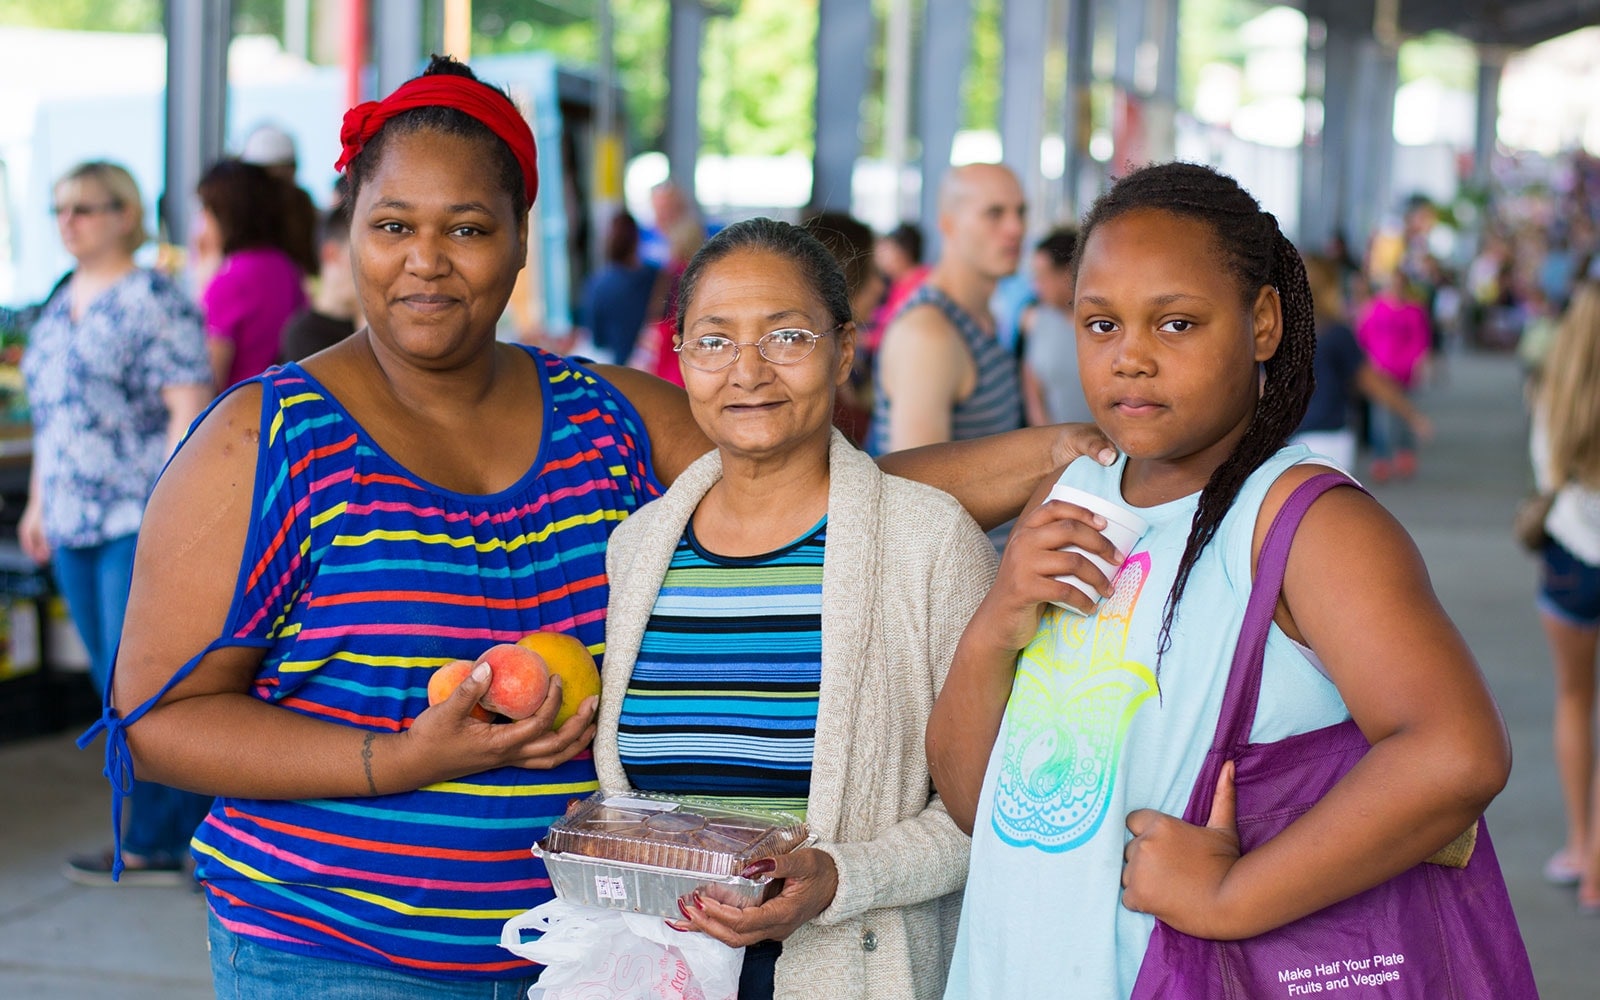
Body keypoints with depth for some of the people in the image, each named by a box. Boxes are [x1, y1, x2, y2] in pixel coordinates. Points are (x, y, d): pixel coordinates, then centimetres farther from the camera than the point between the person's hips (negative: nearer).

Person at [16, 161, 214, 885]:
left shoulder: (153, 301, -9)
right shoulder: (60, 307, 16)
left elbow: (189, 407, -13)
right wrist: (38, 503, 21)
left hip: (141, 520, -8)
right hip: (75, 523, 8)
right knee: (115, 678, 10)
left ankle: (153, 845, 1)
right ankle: (188, 817, 19)